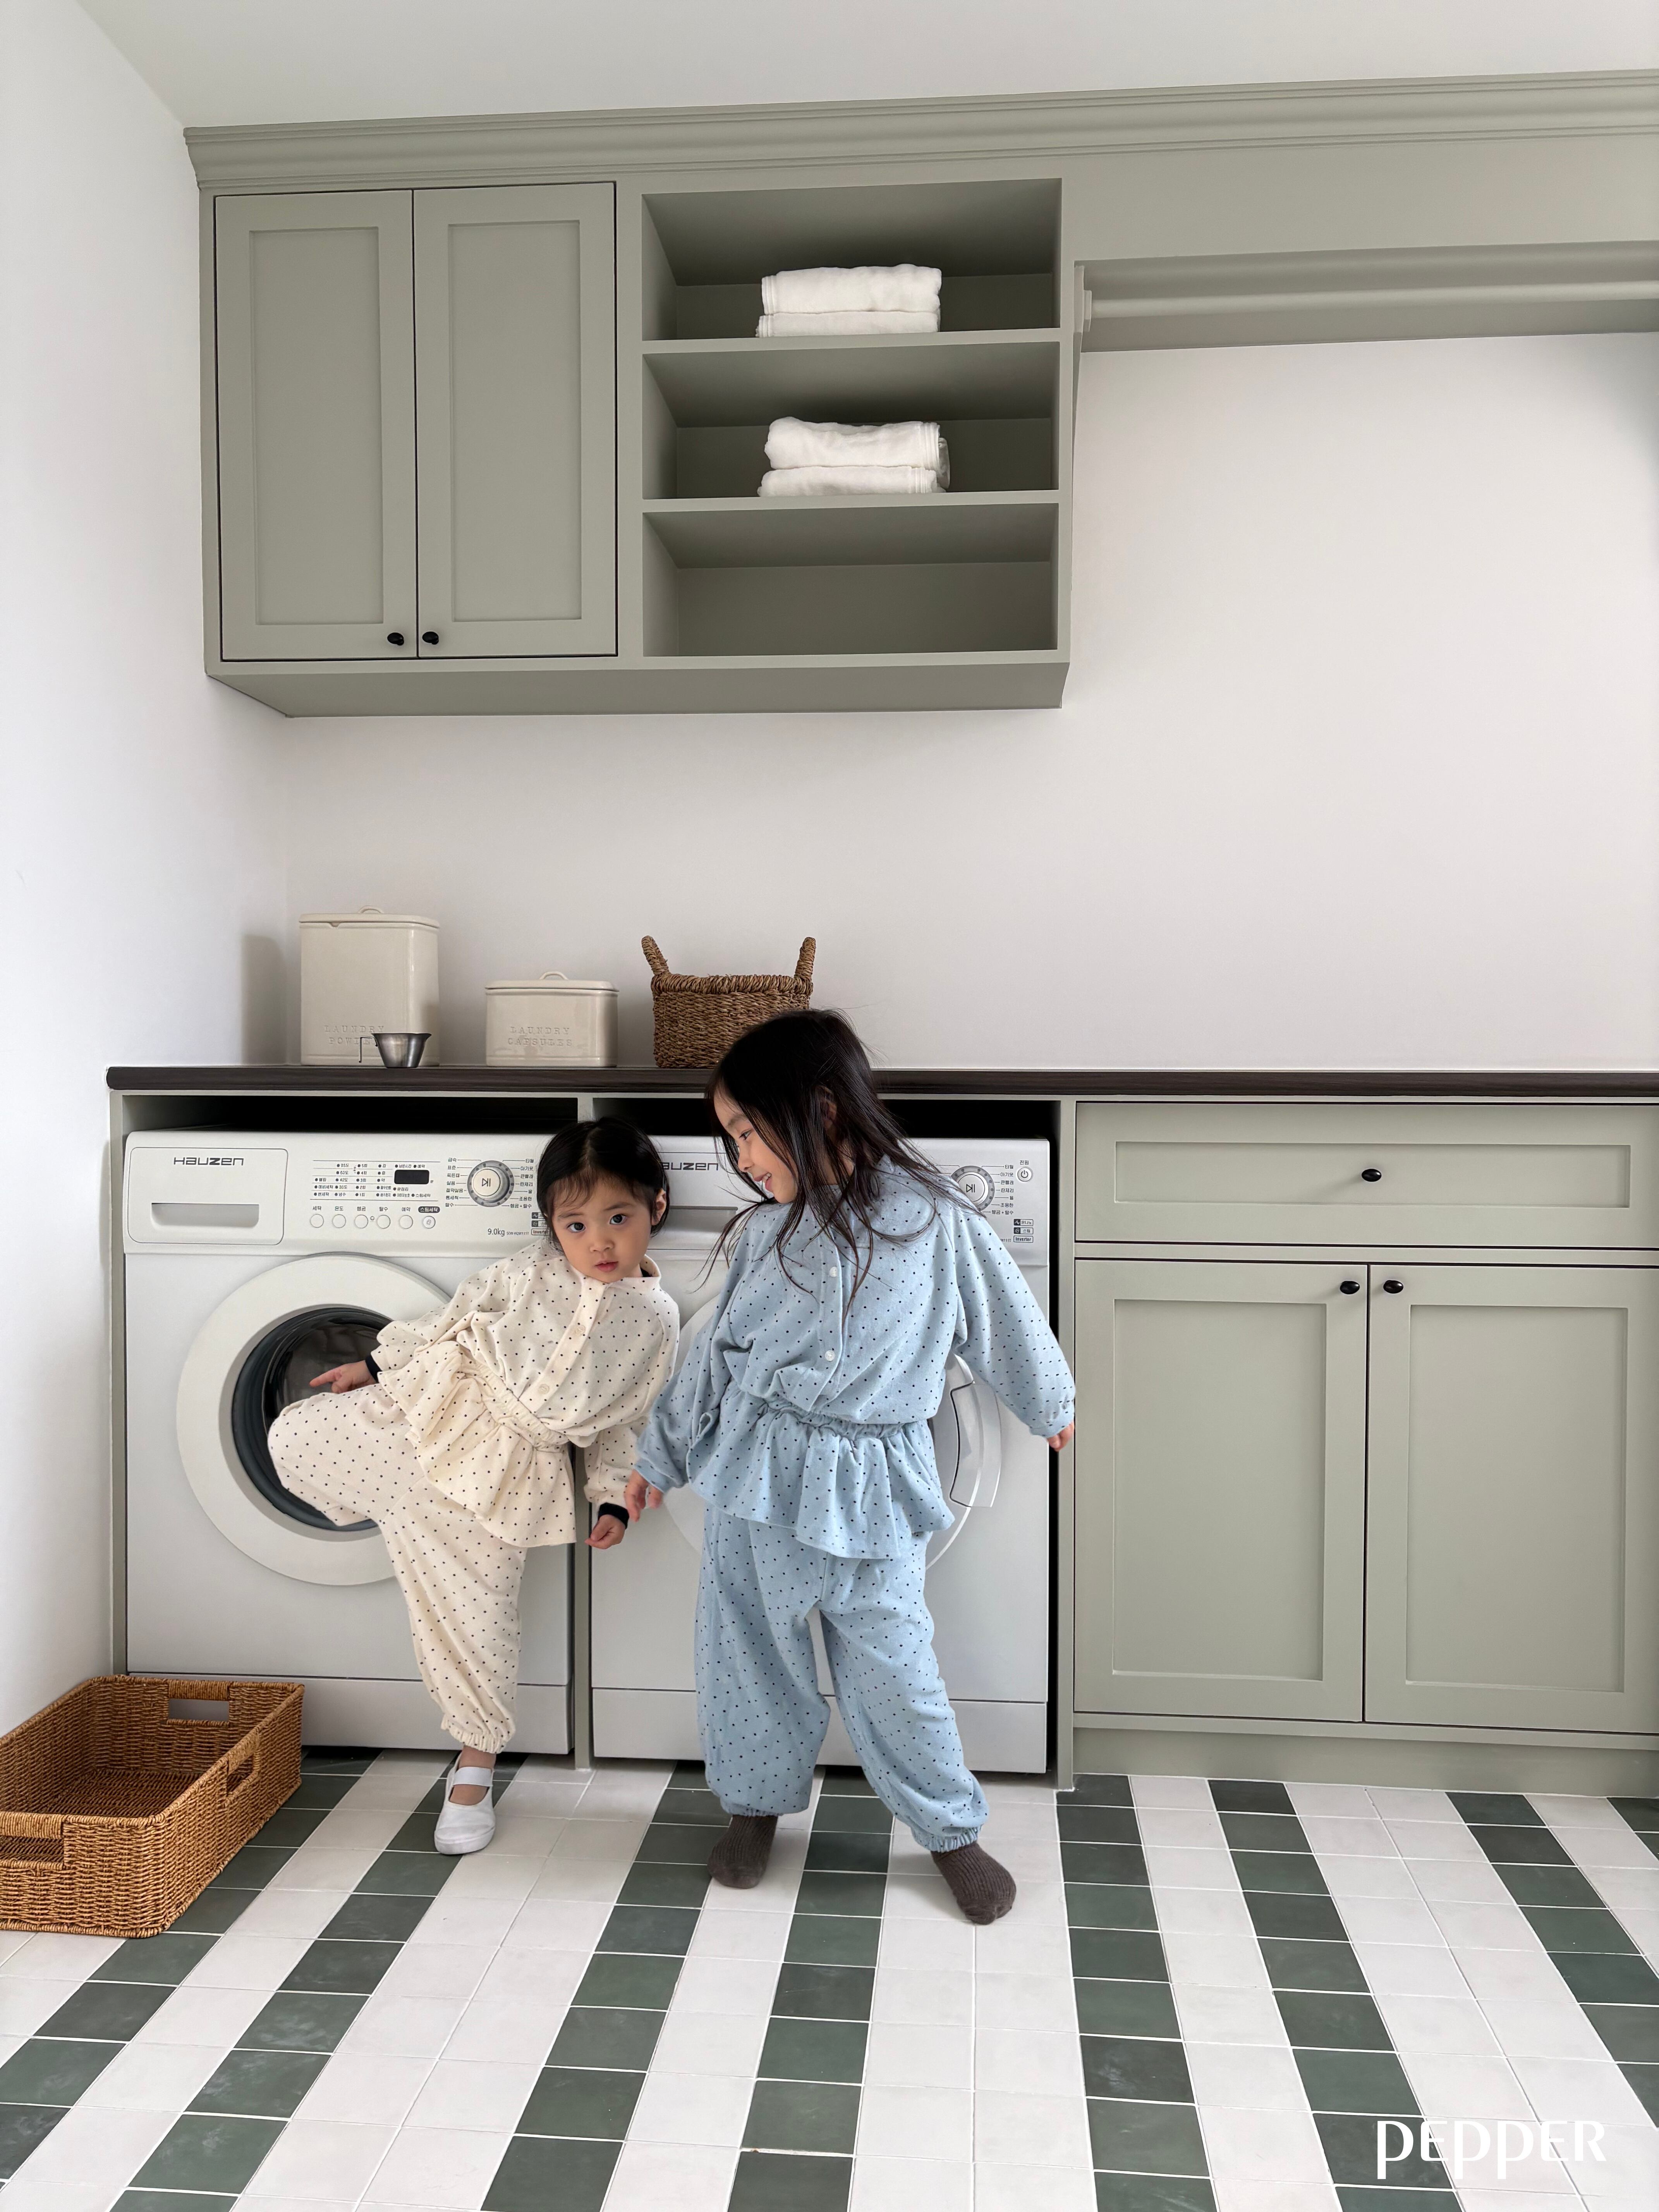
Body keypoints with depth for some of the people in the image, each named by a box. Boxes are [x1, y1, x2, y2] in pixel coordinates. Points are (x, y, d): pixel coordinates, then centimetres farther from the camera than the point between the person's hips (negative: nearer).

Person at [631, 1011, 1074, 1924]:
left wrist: (1051, 1406, 16)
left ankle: (951, 1829, 30)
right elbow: (716, 1351, 10)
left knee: (890, 1667, 7)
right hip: (754, 1474, 3)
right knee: (749, 1653, 15)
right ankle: (755, 1805, 40)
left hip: (869, 1486, -3)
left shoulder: (934, 1219, -11)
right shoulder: (766, 1231, -1)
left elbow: (1004, 1322, 3)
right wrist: (662, 1454, 15)